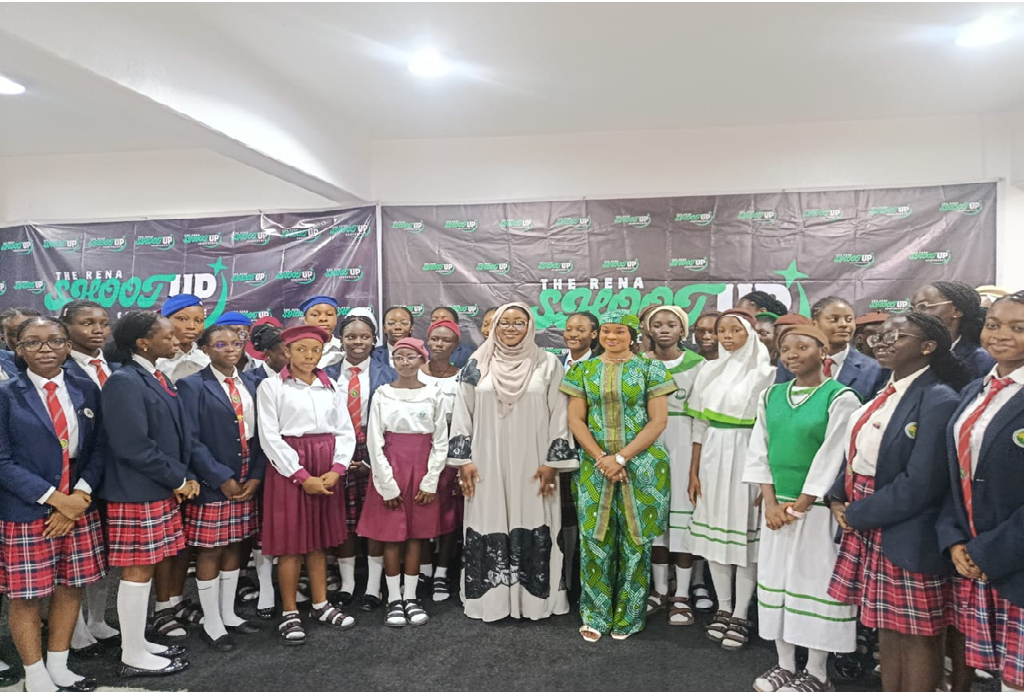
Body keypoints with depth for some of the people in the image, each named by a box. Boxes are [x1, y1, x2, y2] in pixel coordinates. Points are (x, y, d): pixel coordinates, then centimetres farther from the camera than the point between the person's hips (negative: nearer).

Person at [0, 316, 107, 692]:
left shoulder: (86, 391, 5)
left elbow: (98, 449, 6)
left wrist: (79, 495, -8)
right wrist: (55, 498, -16)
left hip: (79, 508, 4)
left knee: (71, 588, 12)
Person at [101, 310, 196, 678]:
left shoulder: (159, 378, 11)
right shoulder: (123, 382, -16)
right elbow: (133, 446, -21)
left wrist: (185, 476, 2)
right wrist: (177, 480, -13)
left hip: (162, 490, 9)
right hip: (137, 493, -8)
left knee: (152, 566, 15)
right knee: (138, 570, 1)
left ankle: (137, 642, 28)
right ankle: (133, 657, 15)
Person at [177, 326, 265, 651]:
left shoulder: (249, 387, 11)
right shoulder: (193, 385, -7)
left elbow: (258, 435, 9)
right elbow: (191, 439, -13)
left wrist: (256, 476, -3)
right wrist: (222, 479, -16)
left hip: (246, 483, 6)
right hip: (212, 484, -5)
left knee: (234, 548, 14)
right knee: (209, 551, 4)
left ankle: (229, 614, 28)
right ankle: (211, 623, 18)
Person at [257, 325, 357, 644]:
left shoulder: (332, 387, 9)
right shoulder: (271, 386, -3)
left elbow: (345, 432, 7)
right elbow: (270, 437, -9)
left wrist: (336, 469, -8)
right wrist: (302, 475, -13)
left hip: (327, 469, 4)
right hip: (289, 468, -4)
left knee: (319, 539, 12)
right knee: (290, 542, 1)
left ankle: (320, 605, 24)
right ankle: (290, 613, 14)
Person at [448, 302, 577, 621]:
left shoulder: (548, 364, 1)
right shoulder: (477, 365, 4)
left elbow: (559, 416, 0)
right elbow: (462, 414, 5)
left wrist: (552, 462, -6)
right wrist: (464, 460, -1)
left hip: (532, 463, -1)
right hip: (488, 463, 1)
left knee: (532, 525, 3)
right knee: (490, 526, 4)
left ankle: (533, 598, 15)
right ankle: (491, 598, 16)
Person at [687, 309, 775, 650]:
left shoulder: (764, 372, -4)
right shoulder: (709, 371, 9)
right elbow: (700, 424, 10)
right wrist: (693, 471, 7)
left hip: (747, 457, -4)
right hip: (713, 457, 4)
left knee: (745, 531, 1)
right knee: (714, 529, 9)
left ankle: (740, 616, 13)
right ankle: (723, 609, 23)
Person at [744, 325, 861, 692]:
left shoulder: (841, 398, -10)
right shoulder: (770, 396, 6)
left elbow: (831, 459, -13)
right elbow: (759, 450, 5)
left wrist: (799, 507, -12)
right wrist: (771, 503, -4)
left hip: (817, 508, -5)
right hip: (776, 506, 5)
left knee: (815, 581, 2)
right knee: (777, 579, 10)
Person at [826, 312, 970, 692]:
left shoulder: (938, 400, -17)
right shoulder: (883, 394, 9)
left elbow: (919, 483, -22)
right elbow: (858, 453, 14)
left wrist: (857, 515, -14)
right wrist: (838, 497, -2)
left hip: (907, 538, -8)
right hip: (867, 530, 8)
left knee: (917, 636, 8)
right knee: (886, 629, 19)